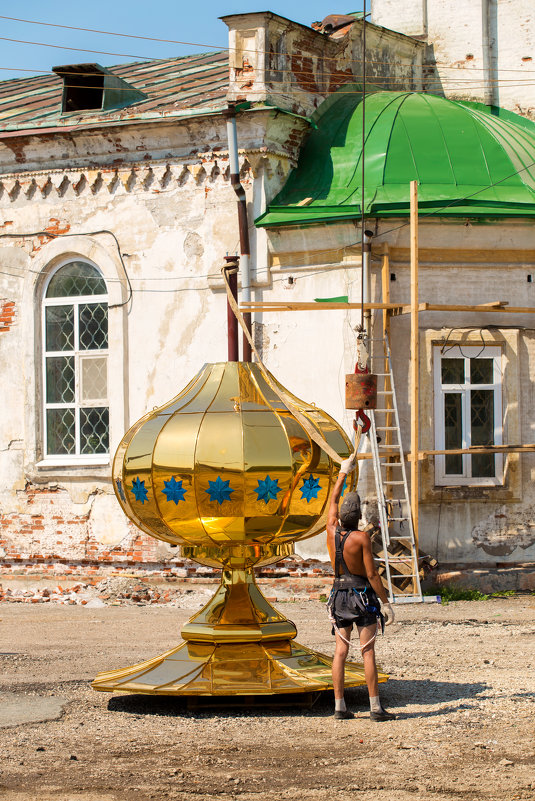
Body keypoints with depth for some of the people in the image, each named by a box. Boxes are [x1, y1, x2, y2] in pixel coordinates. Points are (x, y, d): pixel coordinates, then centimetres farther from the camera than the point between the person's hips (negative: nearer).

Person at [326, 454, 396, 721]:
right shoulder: (361, 538, -15)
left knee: (340, 651, 6)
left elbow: (333, 499, 17)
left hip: (340, 593, 5)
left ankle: (339, 706, 4)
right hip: (362, 594, -5)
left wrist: (344, 472, 27)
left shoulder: (332, 531, 0)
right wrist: (385, 602, -9)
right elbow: (372, 574, -15)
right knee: (368, 651, -5)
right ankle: (375, 706, -6)